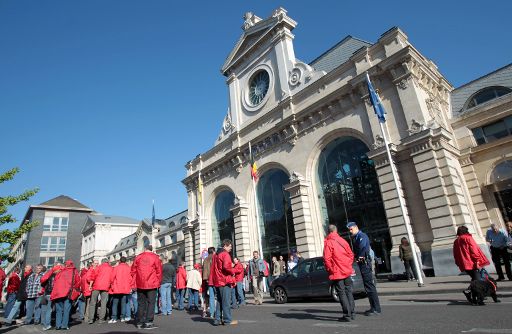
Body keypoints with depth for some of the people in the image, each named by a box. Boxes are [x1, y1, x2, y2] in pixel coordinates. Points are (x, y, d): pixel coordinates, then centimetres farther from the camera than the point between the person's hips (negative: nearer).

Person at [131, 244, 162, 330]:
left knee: (141, 303, 12)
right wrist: (158, 283, 8)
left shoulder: (138, 257, 6)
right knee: (150, 303, 3)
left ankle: (140, 323, 16)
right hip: (152, 284, -3)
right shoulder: (155, 257, -2)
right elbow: (159, 271, -3)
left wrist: (134, 283, 17)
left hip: (140, 284, 3)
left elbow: (133, 271, 8)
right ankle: (148, 322, -1)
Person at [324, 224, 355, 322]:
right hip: (347, 271, 6)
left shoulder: (328, 242, -12)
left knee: (342, 294, 1)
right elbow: (351, 255, 8)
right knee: (349, 292, 15)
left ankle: (347, 315, 2)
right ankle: (352, 313, 21)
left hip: (337, 273, -6)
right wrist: (348, 266, 16)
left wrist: (330, 270, -5)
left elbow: (327, 259, -17)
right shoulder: (342, 241, 5)